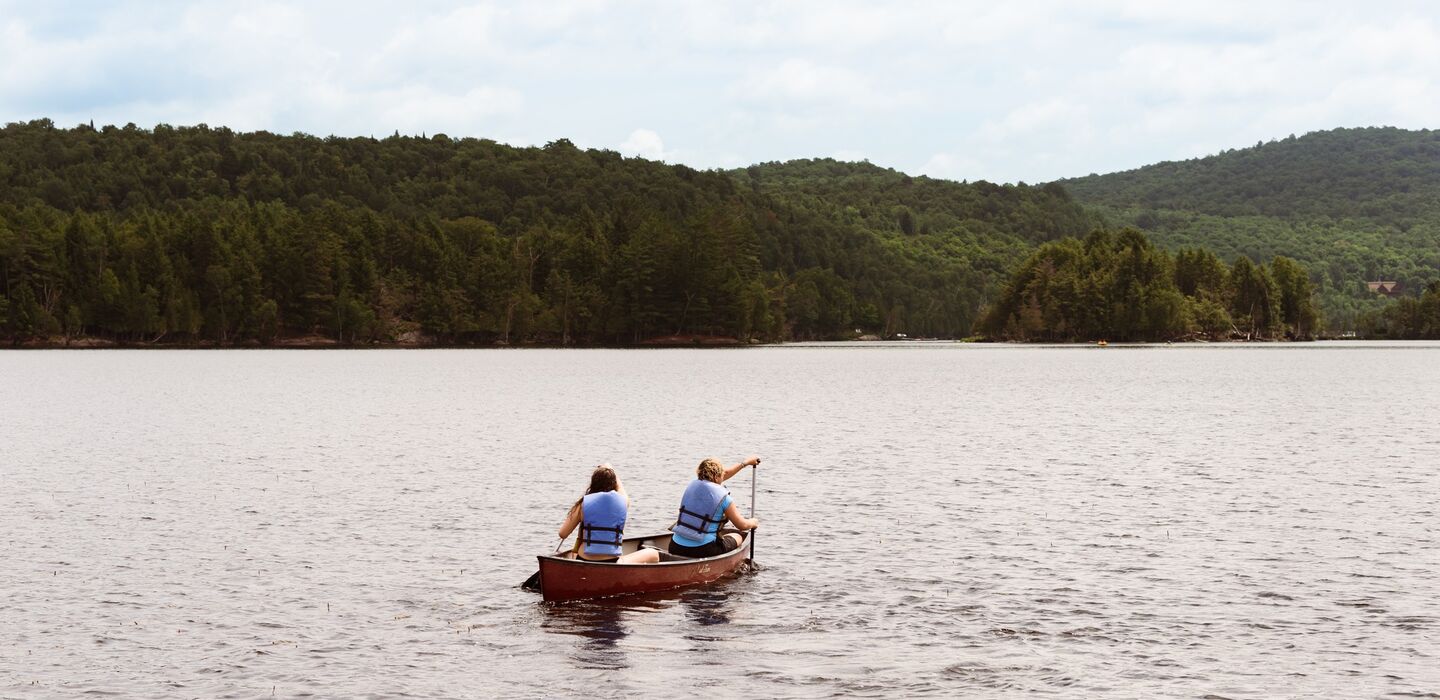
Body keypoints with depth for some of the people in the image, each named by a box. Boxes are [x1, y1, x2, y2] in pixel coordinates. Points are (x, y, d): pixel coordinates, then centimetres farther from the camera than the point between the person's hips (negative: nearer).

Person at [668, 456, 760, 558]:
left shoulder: (692, 485, 10)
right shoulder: (723, 497, -9)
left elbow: (725, 474, 28)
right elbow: (742, 525, 1)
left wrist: (745, 463, 41)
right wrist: (753, 522, 25)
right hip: (702, 551, -5)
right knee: (737, 537, 24)